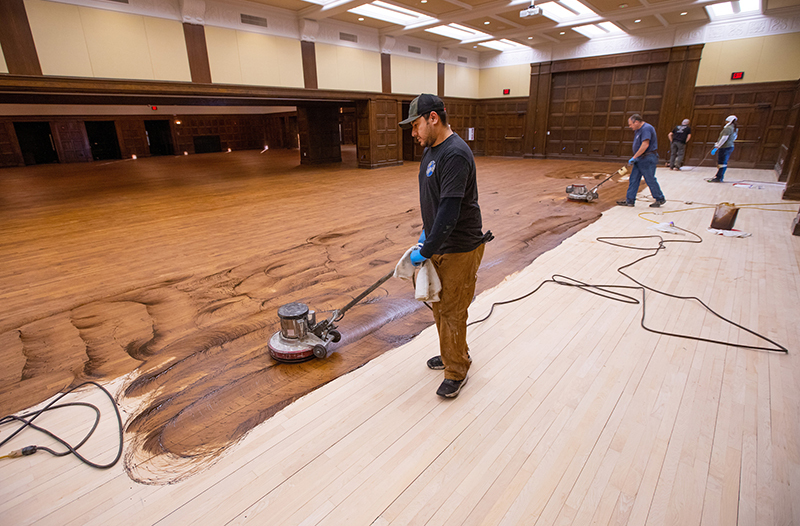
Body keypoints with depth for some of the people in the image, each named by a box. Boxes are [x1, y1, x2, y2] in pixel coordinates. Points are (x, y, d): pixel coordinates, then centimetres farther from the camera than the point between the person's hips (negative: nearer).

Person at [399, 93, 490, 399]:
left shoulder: (455, 154, -24)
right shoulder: (431, 150, 9)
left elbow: (450, 211, -29)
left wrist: (425, 252, -23)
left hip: (459, 250, -10)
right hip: (439, 244, 10)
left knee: (451, 312, 3)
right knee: (439, 305, 21)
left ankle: (457, 371, 23)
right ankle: (450, 354, 41)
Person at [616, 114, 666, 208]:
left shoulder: (646, 128, -17)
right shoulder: (638, 130, 15)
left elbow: (645, 145, -25)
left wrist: (634, 157, -23)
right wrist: (635, 158, 17)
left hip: (647, 159, -10)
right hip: (639, 159, 10)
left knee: (650, 180, -1)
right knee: (633, 179, 7)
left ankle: (660, 199, 14)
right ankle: (630, 200, 10)